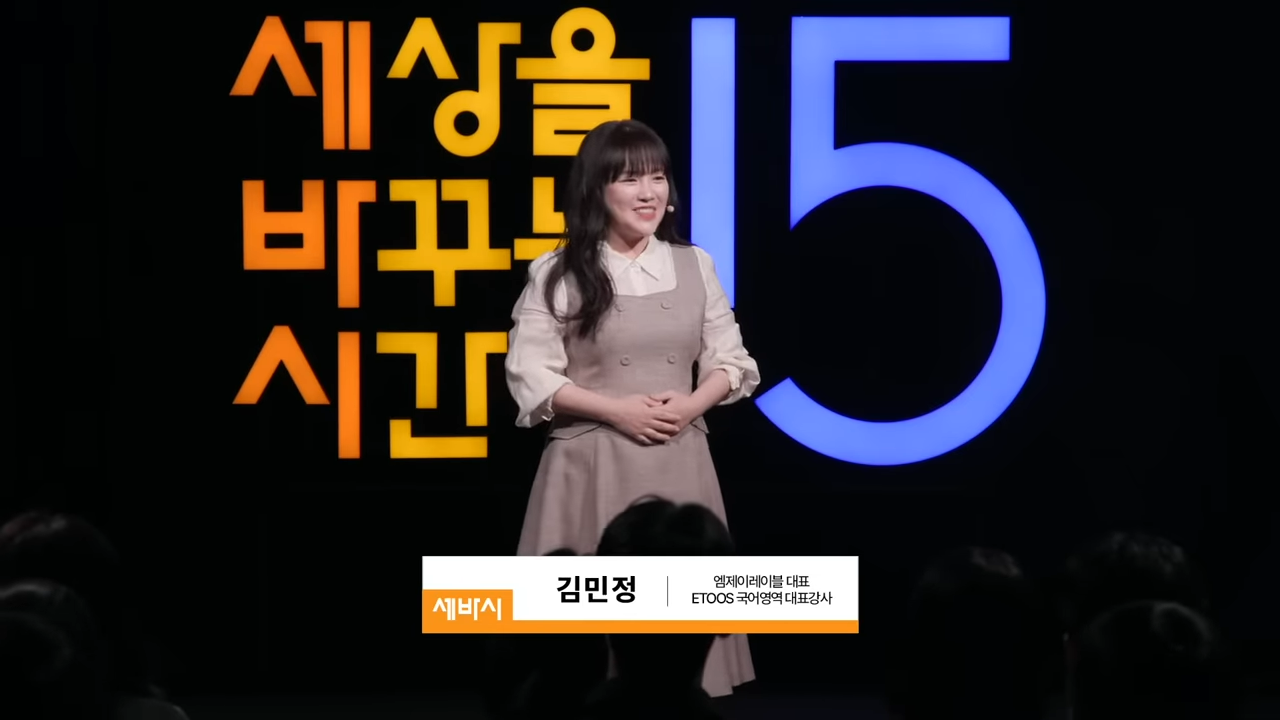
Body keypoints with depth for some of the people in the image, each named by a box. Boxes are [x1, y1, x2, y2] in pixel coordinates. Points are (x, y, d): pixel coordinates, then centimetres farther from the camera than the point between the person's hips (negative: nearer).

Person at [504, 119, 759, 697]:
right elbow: (530, 376, -6)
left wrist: (691, 405, -9)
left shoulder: (694, 265, 8)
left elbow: (730, 361, 11)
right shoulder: (557, 274, -3)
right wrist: (617, 410, -15)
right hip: (591, 463, -3)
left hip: (678, 462, 3)